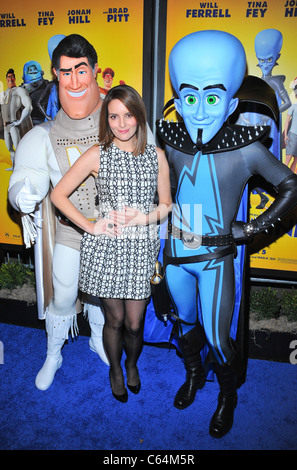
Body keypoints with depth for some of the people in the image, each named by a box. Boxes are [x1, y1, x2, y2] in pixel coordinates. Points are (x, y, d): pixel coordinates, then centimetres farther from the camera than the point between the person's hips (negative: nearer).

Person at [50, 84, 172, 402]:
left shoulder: (156, 155, 4)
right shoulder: (97, 155, -3)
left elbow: (166, 205, 9)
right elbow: (58, 195, -1)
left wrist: (146, 217, -11)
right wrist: (91, 226, -8)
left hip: (142, 248, 2)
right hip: (106, 248, -1)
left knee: (134, 324, 9)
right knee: (114, 319, 12)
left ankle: (132, 363, 43)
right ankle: (115, 370, 43)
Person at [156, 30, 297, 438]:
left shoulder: (247, 150, -14)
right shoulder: (172, 144, -6)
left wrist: (251, 228, -10)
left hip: (216, 259, -3)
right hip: (175, 255, 3)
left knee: (218, 339, 5)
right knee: (186, 322, 22)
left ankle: (228, 397, 37)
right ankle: (194, 375, 52)